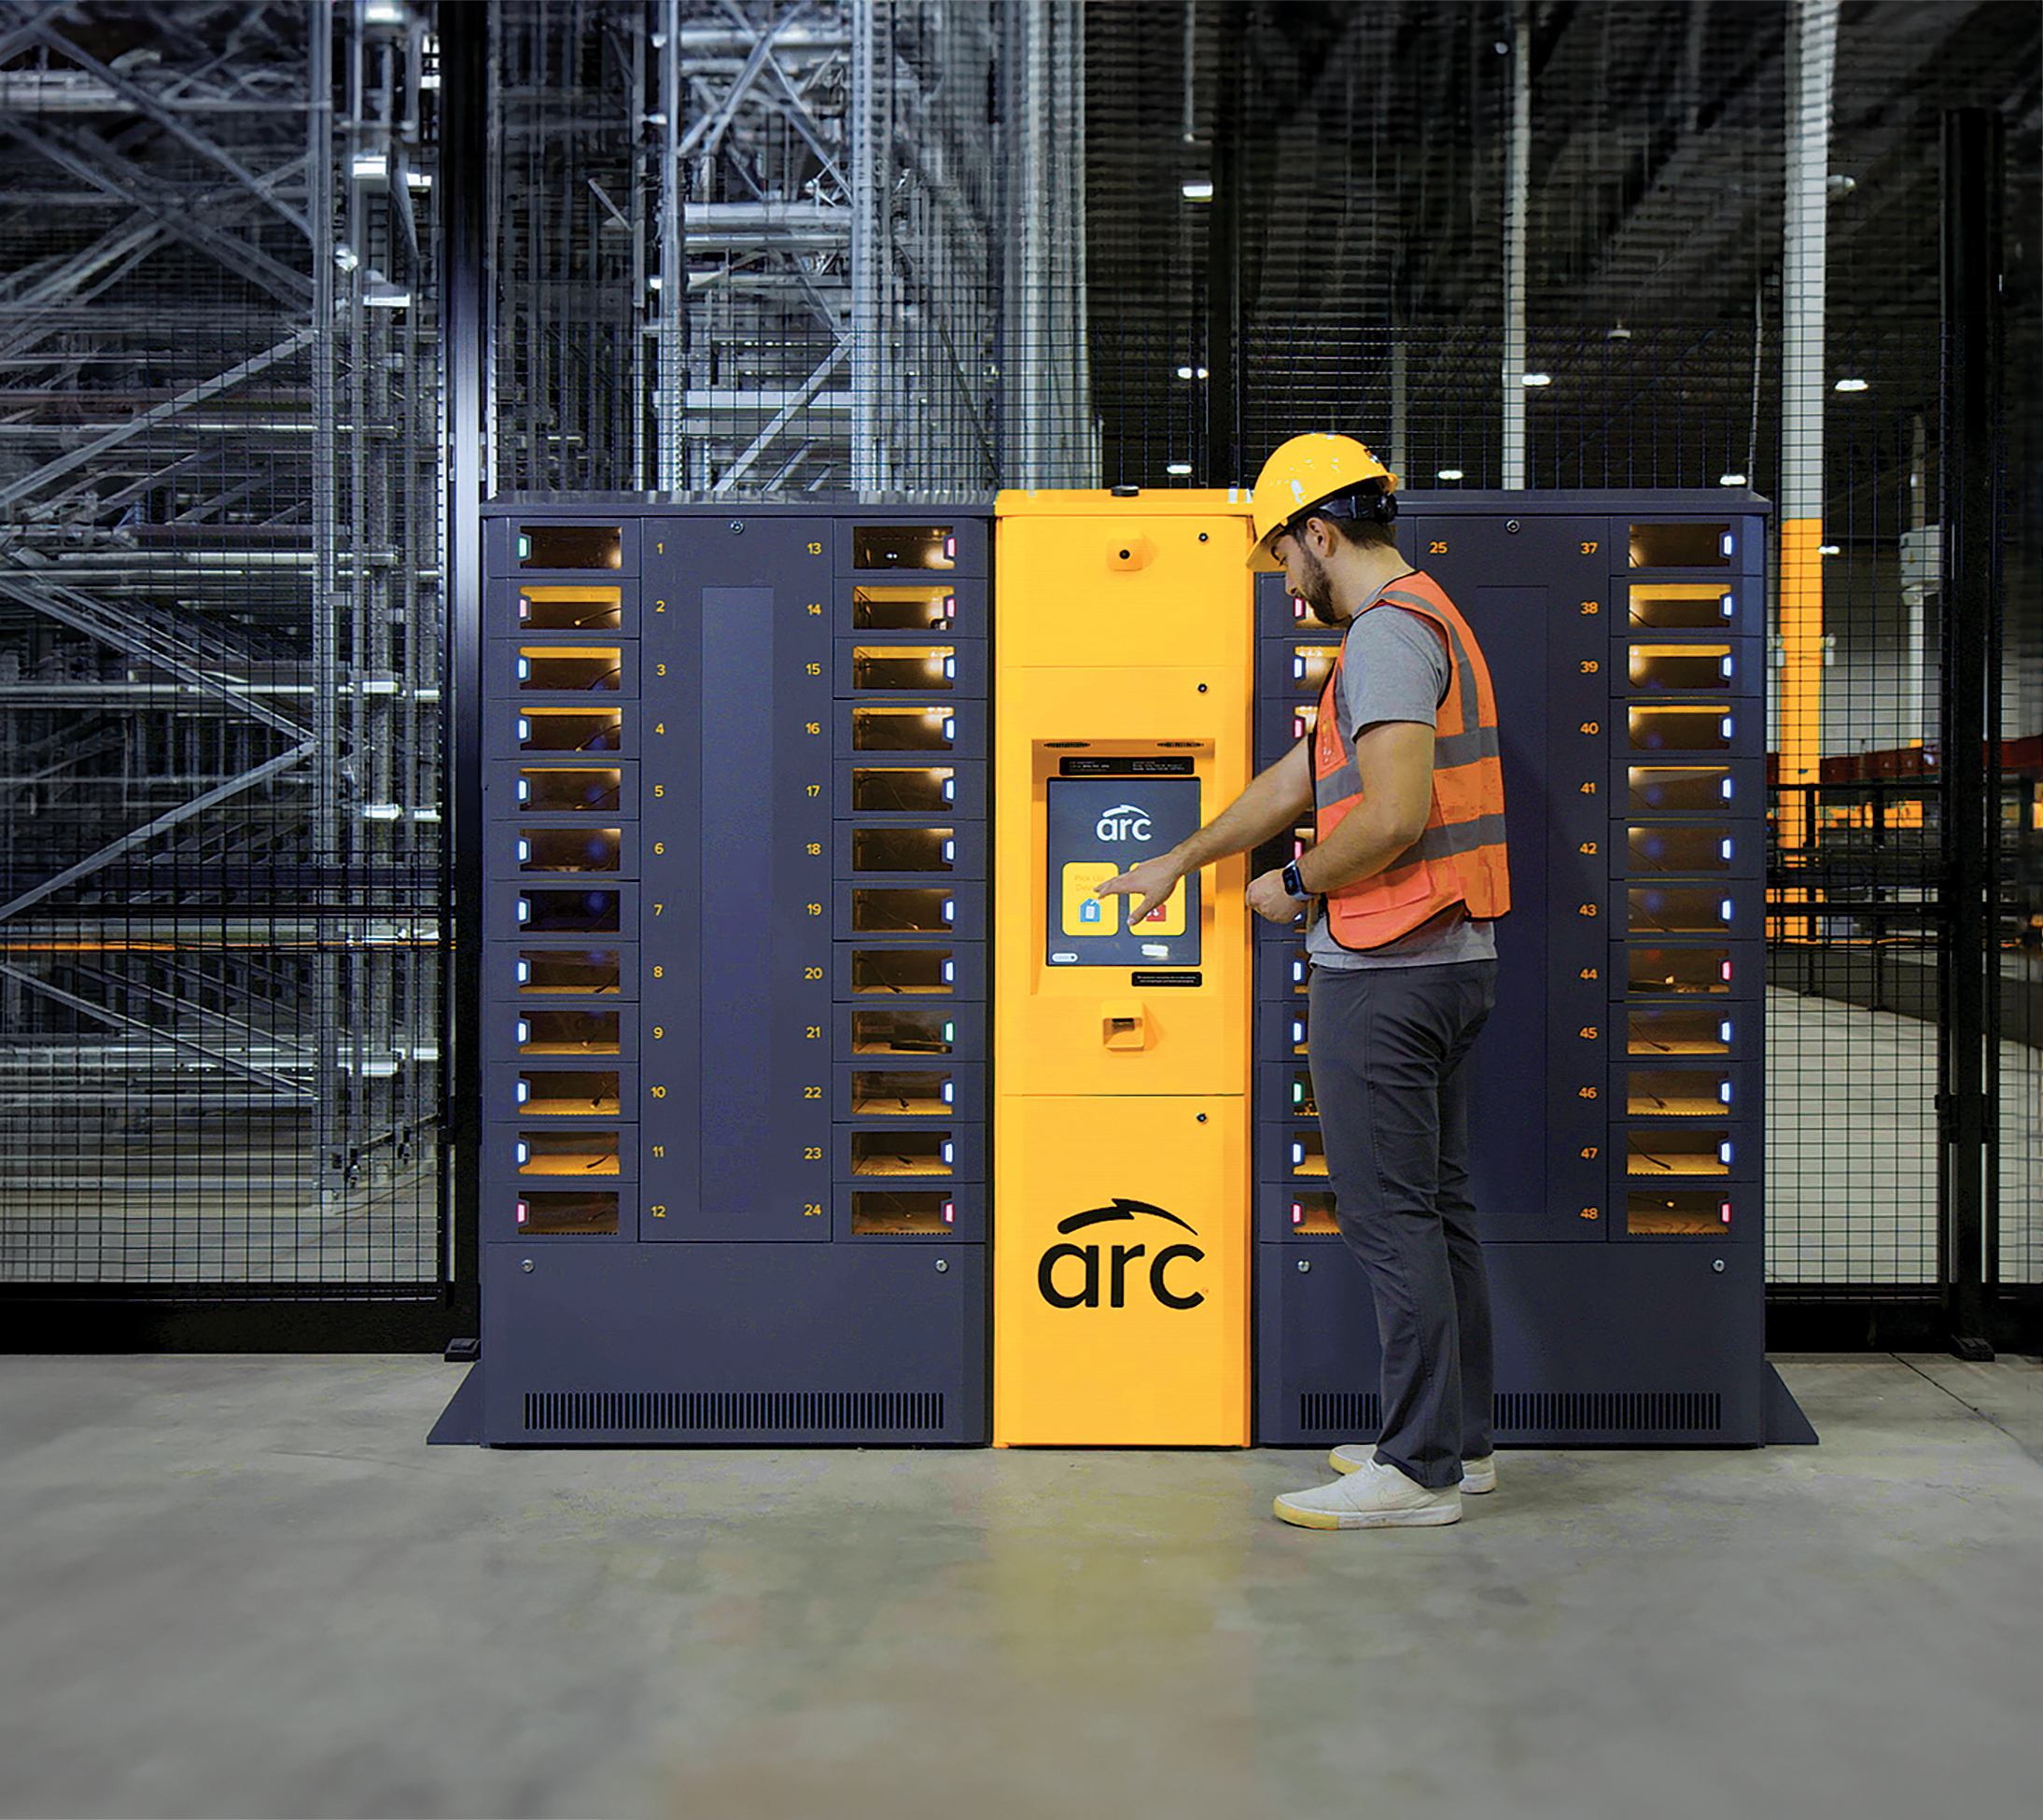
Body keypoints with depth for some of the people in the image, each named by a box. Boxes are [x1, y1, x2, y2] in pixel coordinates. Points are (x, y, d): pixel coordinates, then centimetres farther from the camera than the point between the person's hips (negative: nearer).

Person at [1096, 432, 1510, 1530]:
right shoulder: (1421, 623, 20)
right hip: (1451, 958, 10)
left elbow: (1393, 815, -25)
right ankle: (1459, 1438, 23)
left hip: (1385, 967, -10)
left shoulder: (1388, 630, -13)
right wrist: (1175, 864, 31)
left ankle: (1419, 1469, 2)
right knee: (1436, 1205, 14)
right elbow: (1292, 782, 26)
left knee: (1388, 1214, -5)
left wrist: (1297, 885, -8)